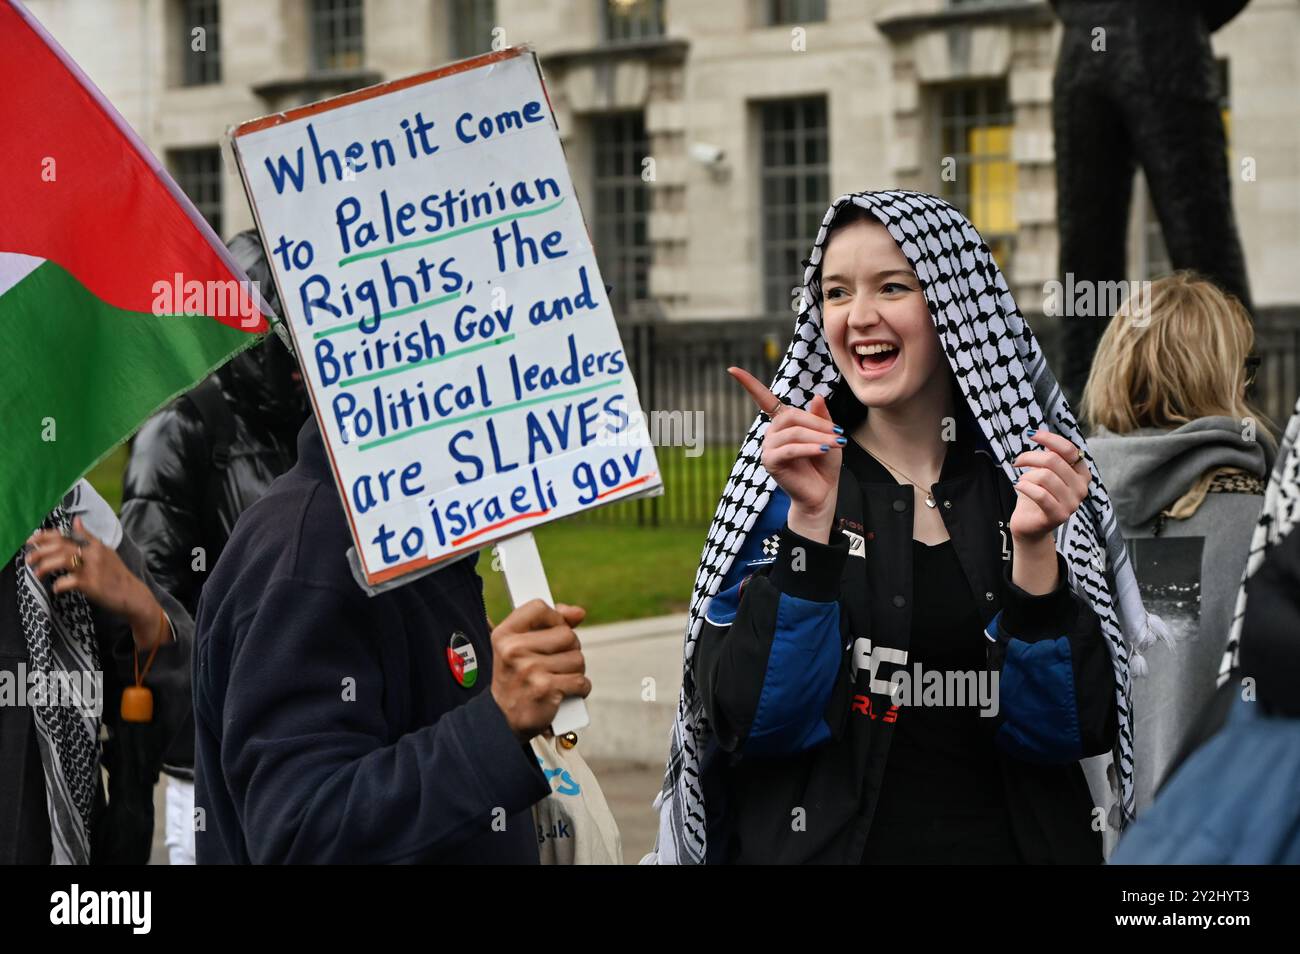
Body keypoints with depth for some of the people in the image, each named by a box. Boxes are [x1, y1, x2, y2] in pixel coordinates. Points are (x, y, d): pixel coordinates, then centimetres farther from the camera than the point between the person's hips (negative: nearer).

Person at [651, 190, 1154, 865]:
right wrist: (811, 522, -24)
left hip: (1013, 842, 1)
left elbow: (1070, 733, -11)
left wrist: (1033, 548, -24)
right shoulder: (776, 487, -5)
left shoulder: (1030, 479, -4)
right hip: (820, 843, -1)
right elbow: (747, 721, -16)